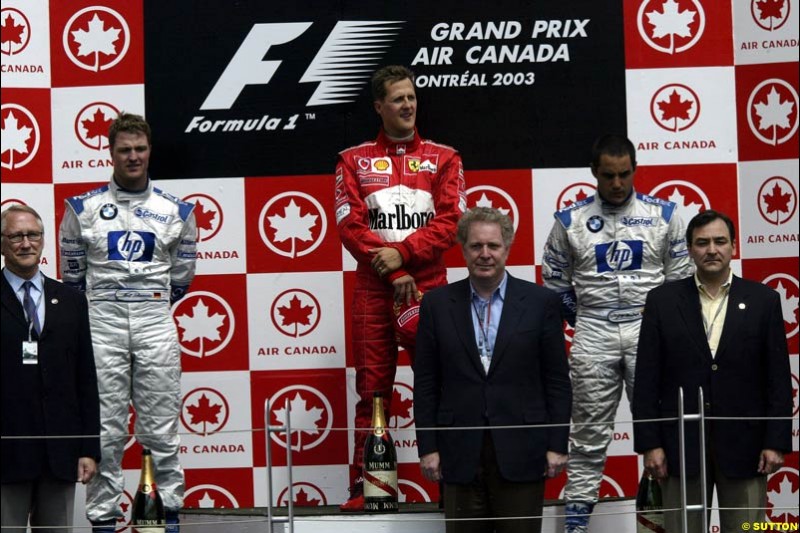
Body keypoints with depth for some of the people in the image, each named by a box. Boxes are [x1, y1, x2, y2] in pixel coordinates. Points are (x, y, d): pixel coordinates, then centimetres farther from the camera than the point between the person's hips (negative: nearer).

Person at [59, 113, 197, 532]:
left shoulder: (176, 212, 8)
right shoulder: (84, 209, 6)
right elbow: (73, 275, 12)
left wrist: (151, 304, 10)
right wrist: (103, 303, 12)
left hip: (156, 324, 0)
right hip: (102, 324, 0)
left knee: (161, 427, 1)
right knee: (105, 427, -1)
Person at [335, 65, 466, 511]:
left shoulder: (443, 158, 10)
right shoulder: (354, 161, 10)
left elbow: (451, 221, 0)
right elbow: (351, 225, 0)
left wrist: (402, 253, -12)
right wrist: (393, 273, -9)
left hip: (429, 287, 0)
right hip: (374, 289, 0)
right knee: (373, 389, -1)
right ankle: (365, 486, 2)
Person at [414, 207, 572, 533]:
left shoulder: (541, 302, 3)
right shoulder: (437, 304, 6)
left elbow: (557, 381, 3)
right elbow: (425, 383, 6)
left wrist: (557, 445, -2)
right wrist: (427, 447, 0)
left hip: (521, 453, -1)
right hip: (460, 453, 1)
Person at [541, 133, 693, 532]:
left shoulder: (663, 215, 5)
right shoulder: (570, 221, 4)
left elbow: (680, 279, 8)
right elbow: (555, 282, 11)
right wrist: (583, 319, 9)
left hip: (650, 331, 0)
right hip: (593, 335, 0)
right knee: (589, 434, 2)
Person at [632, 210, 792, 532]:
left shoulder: (763, 300, 3)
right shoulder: (662, 301, 3)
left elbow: (779, 379, 2)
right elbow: (647, 379, 1)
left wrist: (777, 442, -5)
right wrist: (649, 444, -5)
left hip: (744, 444, 0)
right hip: (681, 443, 0)